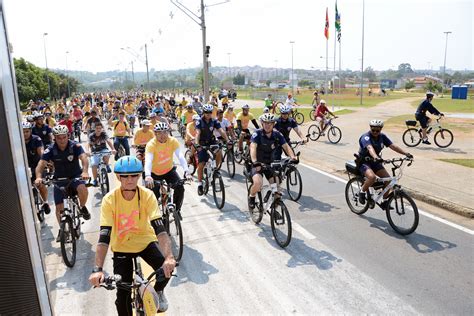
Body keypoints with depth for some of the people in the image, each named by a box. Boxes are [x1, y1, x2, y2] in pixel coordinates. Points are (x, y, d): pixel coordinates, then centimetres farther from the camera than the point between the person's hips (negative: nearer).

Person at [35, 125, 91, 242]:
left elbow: (84, 158, -33)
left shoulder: (75, 146, -17)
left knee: (83, 190, -34)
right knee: (59, 207, 1)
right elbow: (41, 164, -22)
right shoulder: (50, 150, -12)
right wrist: (38, 177, -42)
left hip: (75, 176, -2)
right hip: (59, 179, 2)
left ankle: (82, 207, -4)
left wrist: (85, 171, -52)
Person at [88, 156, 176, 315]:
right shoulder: (109, 200, -22)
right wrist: (97, 269, -36)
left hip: (145, 242, 0)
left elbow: (159, 228, -29)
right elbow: (104, 236, -25)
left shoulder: (147, 195, -21)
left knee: (167, 267, -24)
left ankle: (158, 291, 10)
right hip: (121, 248, 0)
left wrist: (169, 256, -43)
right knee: (123, 296, -5)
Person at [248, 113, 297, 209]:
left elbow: (286, 146, -13)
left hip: (270, 163, 4)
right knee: (258, 183, -27)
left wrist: (292, 156, -33)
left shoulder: (277, 135, -5)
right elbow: (253, 147, -31)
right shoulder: (257, 134, -17)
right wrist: (254, 162, -49)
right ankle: (251, 197, 6)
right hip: (257, 164, -4)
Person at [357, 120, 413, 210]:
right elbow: (370, 148, -40)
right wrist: (376, 157, -59)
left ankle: (384, 202, 7)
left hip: (375, 162, 6)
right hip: (363, 162, -6)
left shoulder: (382, 136, -1)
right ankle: (362, 192, -6)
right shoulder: (366, 137, -21)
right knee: (372, 177, -34)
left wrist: (406, 153, -23)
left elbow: (393, 146, -10)